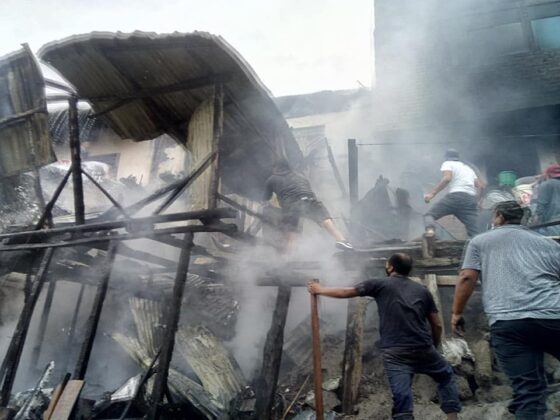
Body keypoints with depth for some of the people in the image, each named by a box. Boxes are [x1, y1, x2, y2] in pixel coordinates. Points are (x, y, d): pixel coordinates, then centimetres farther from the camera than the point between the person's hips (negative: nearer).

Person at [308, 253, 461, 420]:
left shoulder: (380, 284, 7)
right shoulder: (422, 290, 15)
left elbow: (346, 292, 8)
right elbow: (436, 325, 14)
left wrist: (319, 290, 20)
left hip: (395, 353, -3)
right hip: (423, 349, 3)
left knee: (401, 396, -4)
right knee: (446, 375, 26)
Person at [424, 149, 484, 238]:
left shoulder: (448, 164, 13)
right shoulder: (468, 167, 33)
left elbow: (447, 178, -9)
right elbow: (481, 185, 24)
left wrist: (432, 193, -11)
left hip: (455, 196, -5)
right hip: (471, 199, 5)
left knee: (429, 215, 2)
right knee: (474, 233, 3)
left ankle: (430, 232, -31)